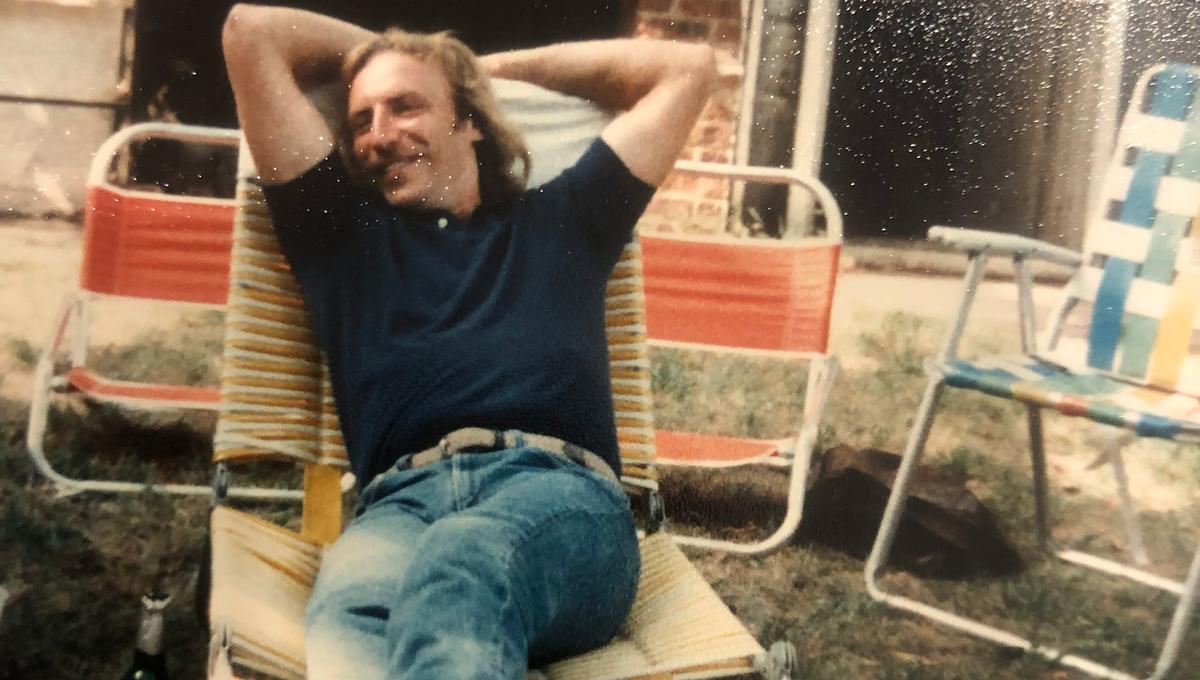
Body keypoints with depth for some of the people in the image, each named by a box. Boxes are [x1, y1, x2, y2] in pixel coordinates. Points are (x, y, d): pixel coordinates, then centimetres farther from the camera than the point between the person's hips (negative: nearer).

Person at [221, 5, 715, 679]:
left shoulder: (558, 222, 29)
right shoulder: (342, 229, 30)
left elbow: (689, 67, 35)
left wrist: (504, 65, 42)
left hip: (561, 494, 0)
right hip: (403, 502, 1)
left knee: (458, 570, -39)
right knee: (350, 616, -38)